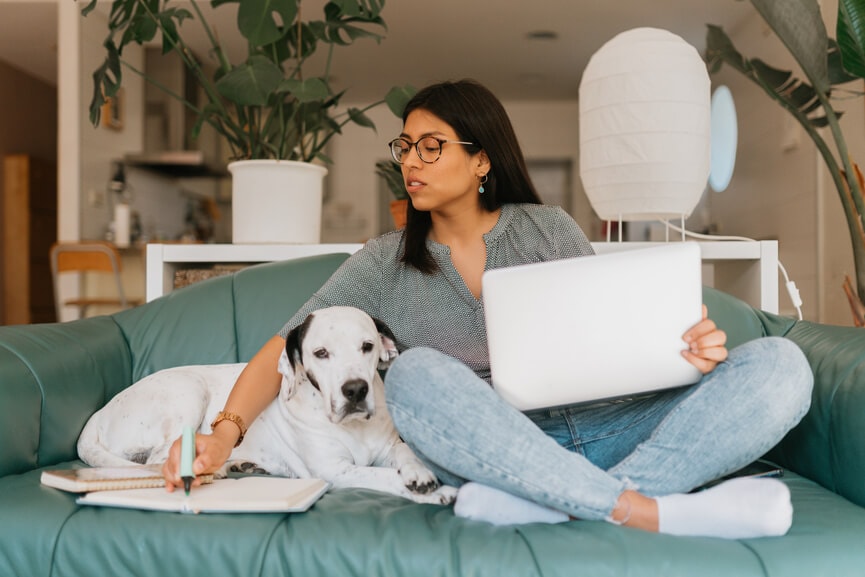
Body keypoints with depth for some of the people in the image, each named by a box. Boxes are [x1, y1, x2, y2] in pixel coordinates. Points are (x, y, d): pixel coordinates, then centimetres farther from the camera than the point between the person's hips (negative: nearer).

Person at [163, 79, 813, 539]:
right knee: (416, 374, -33)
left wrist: (683, 352, -14)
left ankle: (547, 505, -35)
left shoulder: (548, 229, 10)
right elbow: (283, 348, 1)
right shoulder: (387, 262, 9)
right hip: (486, 450, -1)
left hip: (598, 432, 2)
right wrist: (225, 430, -18)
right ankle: (656, 513, -33)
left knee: (778, 365, -18)